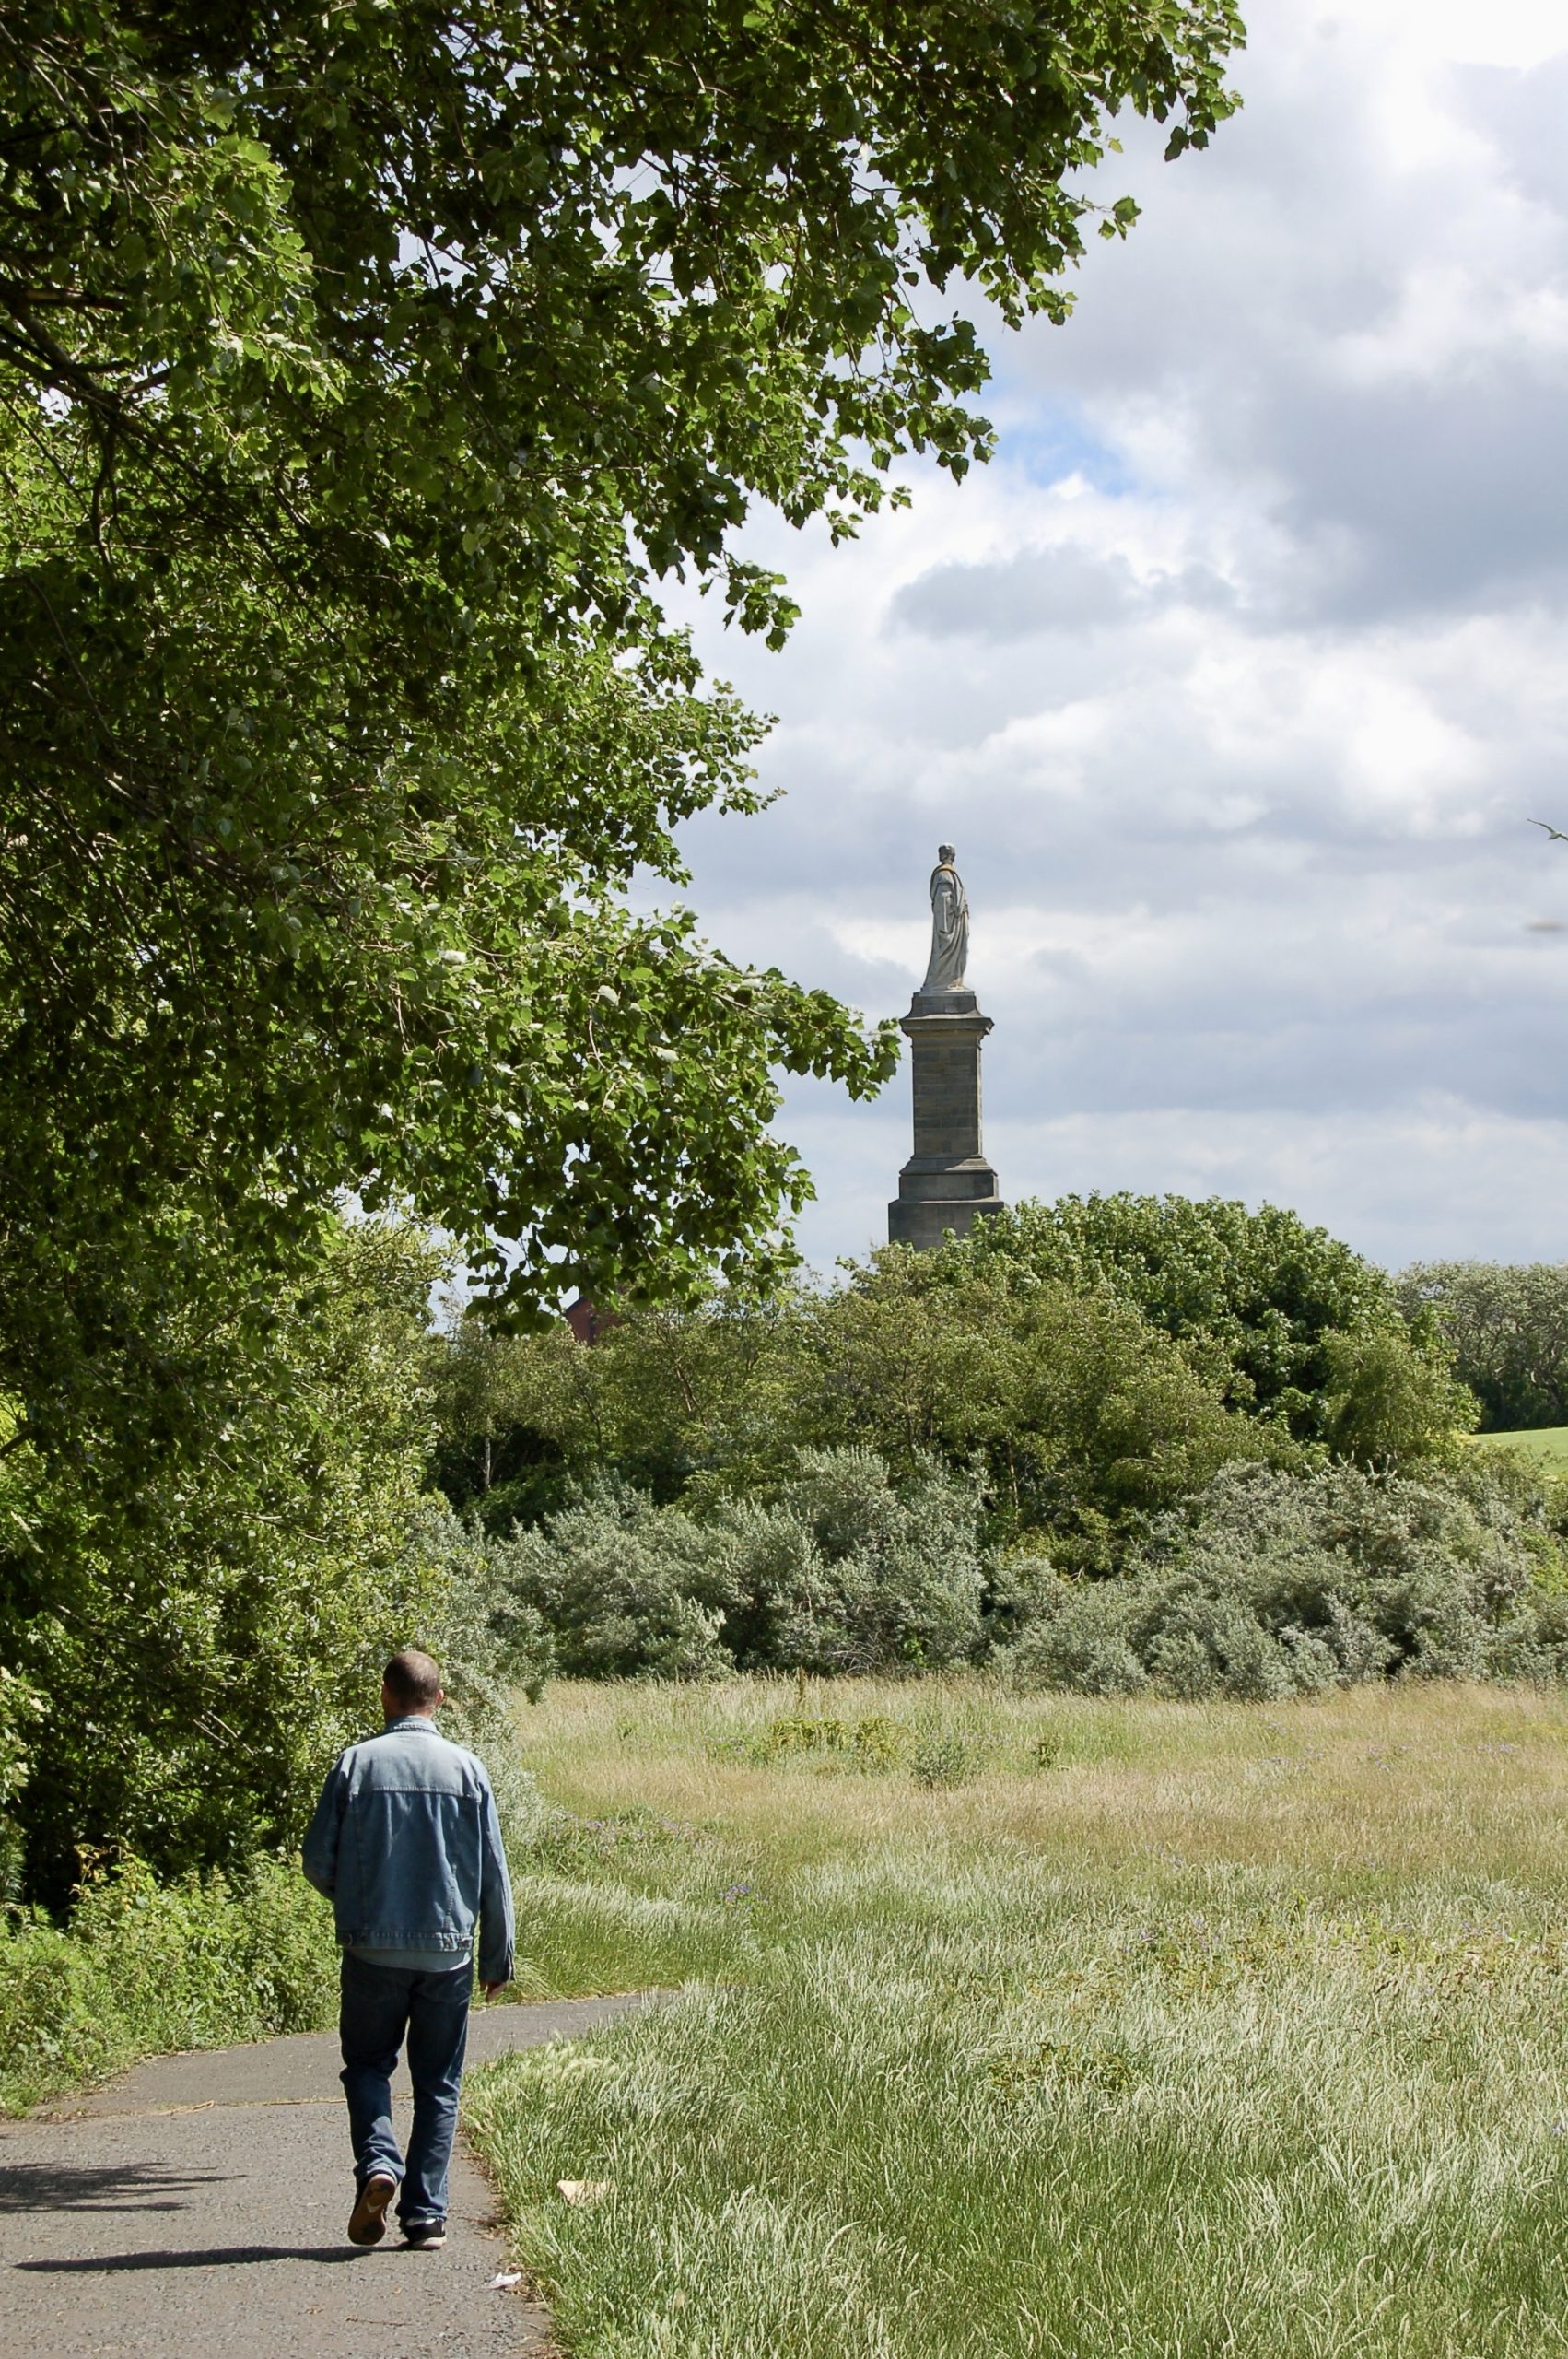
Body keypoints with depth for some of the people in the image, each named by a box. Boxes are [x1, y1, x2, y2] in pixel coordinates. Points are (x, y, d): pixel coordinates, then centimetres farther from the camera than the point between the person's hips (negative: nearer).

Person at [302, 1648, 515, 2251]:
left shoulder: (356, 1764, -5)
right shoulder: (467, 1770, -1)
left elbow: (318, 1861, -3)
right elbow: (494, 1874, 2)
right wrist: (498, 1957, 11)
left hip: (372, 1948, -1)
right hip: (448, 1951, 1)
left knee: (367, 2065, 15)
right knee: (439, 2085, 10)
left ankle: (377, 2162, -10)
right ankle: (426, 2215, 5)